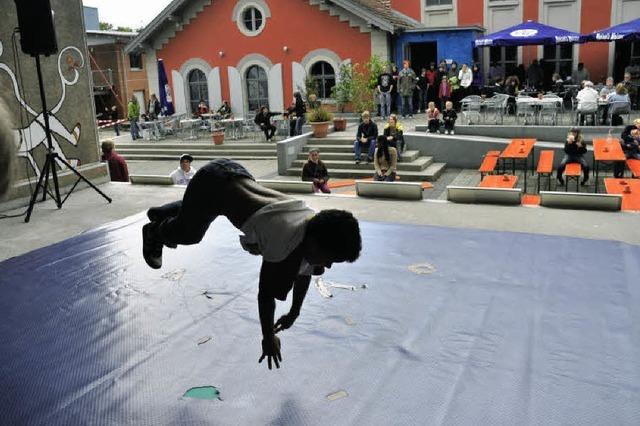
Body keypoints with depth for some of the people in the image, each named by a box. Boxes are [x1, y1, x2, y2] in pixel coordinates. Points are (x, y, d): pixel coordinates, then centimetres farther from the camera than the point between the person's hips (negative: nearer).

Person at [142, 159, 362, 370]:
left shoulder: (316, 226, -13)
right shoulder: (286, 249, -36)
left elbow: (304, 273, 2)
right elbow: (267, 293, -26)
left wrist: (294, 313, 12)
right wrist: (268, 337, -12)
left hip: (234, 173, 6)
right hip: (212, 183, -6)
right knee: (187, 233, 20)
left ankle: (160, 214, 64)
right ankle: (154, 232, 53)